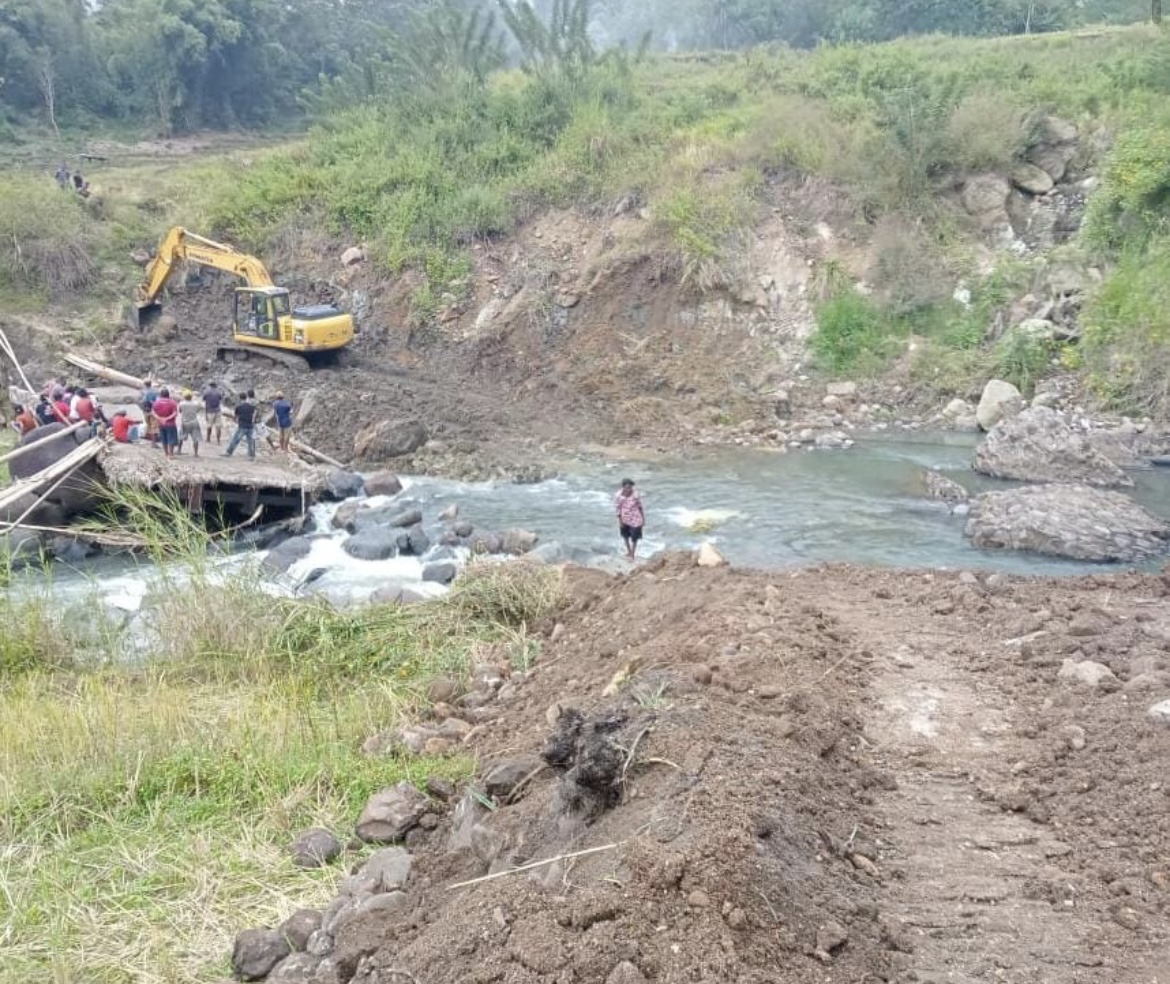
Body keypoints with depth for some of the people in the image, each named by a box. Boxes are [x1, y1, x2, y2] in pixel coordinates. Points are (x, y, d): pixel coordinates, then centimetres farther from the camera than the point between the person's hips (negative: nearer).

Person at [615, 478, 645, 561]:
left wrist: (643, 519, -4)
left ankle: (632, 555, 29)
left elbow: (640, 507, -9)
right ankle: (629, 551, 48)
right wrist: (620, 521, -6)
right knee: (625, 536, 22)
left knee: (634, 538, 8)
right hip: (624, 520, 2)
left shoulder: (635, 495, -21)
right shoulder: (618, 496, -19)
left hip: (635, 520, -2)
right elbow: (618, 509, -8)